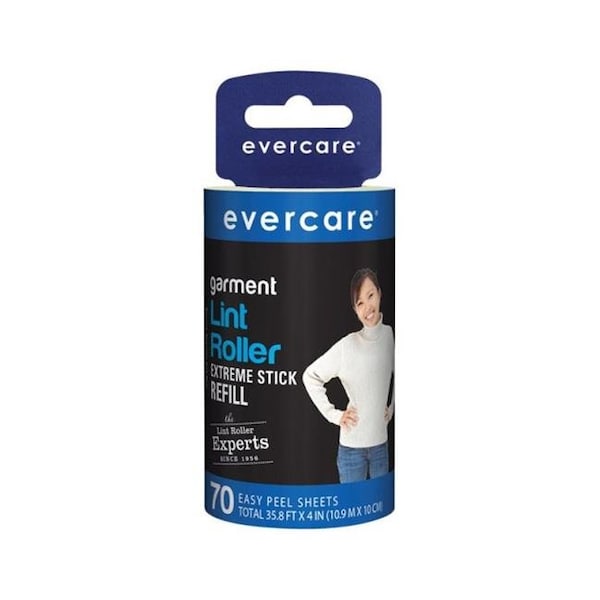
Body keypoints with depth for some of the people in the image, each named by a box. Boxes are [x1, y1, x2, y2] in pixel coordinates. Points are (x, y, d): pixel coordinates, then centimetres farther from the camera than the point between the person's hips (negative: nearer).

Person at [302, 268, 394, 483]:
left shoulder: (390, 336, -2)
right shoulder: (347, 347, -16)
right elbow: (310, 376, -8)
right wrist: (334, 414, -9)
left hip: (381, 445, 4)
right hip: (352, 447, -4)